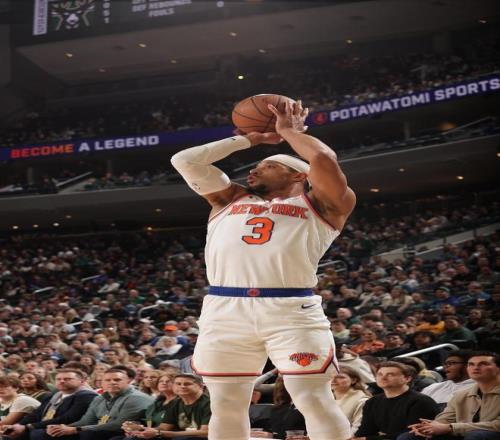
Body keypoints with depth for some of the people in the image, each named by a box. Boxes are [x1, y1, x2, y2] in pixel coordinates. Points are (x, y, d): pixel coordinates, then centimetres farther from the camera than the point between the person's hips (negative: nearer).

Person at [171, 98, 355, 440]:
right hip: (224, 310, 4)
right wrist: (252, 138, 28)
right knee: (226, 404, 5)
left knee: (315, 400, -8)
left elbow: (324, 161, -4)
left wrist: (290, 130, 15)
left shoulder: (319, 204, 14)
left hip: (292, 310, -4)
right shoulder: (230, 200, 25)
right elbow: (185, 161, 21)